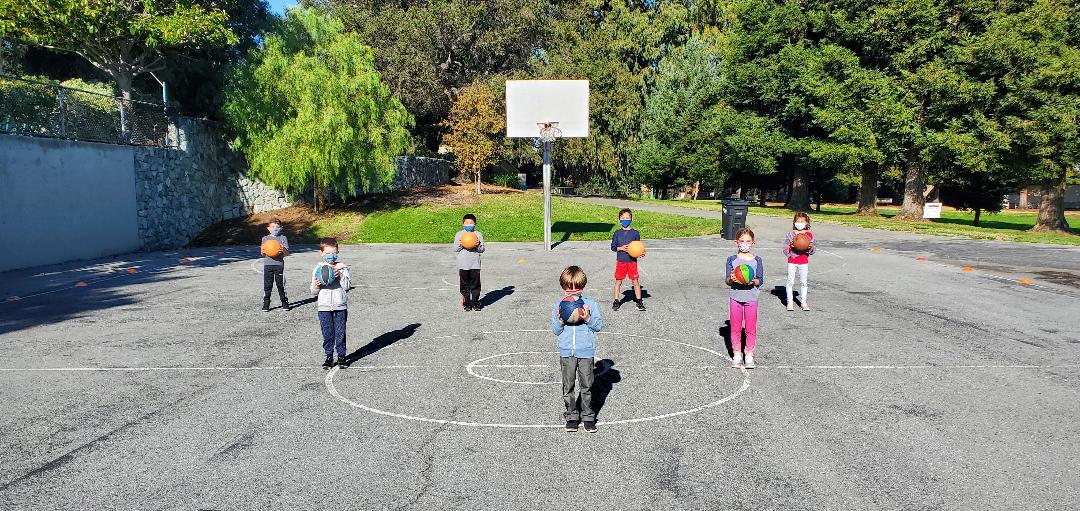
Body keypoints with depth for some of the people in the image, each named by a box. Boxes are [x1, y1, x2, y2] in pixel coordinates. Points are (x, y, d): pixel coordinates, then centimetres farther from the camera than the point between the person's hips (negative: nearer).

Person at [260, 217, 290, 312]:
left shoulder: (283, 238, 6)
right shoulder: (265, 239, 12)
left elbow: (287, 253, 0)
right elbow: (262, 254, 12)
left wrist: (283, 250, -22)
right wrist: (262, 251, -11)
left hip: (279, 264, -2)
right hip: (268, 264, 2)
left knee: (281, 284, 2)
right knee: (267, 285, 3)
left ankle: (284, 302, 12)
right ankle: (266, 303, 9)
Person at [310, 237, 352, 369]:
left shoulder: (342, 268, 3)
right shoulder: (317, 269, 5)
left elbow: (347, 286, -6)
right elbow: (313, 292, 7)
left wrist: (340, 276, -18)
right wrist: (316, 286, -14)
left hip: (340, 306, -1)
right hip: (324, 307, 1)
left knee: (340, 333, 4)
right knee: (327, 334, 4)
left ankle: (341, 356, 16)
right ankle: (328, 357, 15)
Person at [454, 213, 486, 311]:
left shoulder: (478, 234, 3)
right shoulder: (459, 235, 4)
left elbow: (482, 250, 2)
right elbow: (455, 249, 3)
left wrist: (478, 245, -19)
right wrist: (460, 245, -16)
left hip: (475, 264, 0)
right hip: (463, 264, 0)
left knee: (475, 283, 4)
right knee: (464, 284, 6)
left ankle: (475, 301, 14)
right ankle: (466, 302, 15)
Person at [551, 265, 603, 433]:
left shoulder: (591, 303, -1)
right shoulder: (558, 306, 4)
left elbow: (599, 325, -2)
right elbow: (556, 331, 4)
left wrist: (588, 318, -18)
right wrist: (560, 320, -14)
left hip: (586, 351, -1)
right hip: (566, 352, 1)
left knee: (586, 385, 5)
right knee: (568, 386, 6)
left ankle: (588, 415, 20)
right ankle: (572, 415, 20)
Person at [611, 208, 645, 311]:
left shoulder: (635, 233, 1)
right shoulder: (617, 233, 4)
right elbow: (613, 247, 5)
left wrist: (641, 253, -12)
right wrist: (620, 248, -13)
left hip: (632, 261, -1)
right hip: (620, 261, 1)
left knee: (635, 281, 3)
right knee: (618, 281, 6)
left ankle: (639, 301, 13)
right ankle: (616, 301, 17)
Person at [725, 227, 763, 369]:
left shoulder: (757, 260, 0)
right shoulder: (732, 260, -1)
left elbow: (760, 280, -1)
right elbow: (727, 281, -3)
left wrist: (754, 281, -22)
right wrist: (731, 279, -25)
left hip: (751, 298, 0)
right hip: (735, 298, 0)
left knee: (750, 328, 5)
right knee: (735, 328, 8)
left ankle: (749, 355, 17)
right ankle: (737, 355, 19)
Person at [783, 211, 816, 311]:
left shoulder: (809, 234, 2)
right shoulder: (791, 234, -2)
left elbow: (812, 252, 6)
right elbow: (785, 250, -1)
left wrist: (811, 247, -15)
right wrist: (790, 246, -20)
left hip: (804, 261, 1)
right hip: (792, 261, -1)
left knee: (803, 282, 8)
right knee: (790, 281, 3)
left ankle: (803, 302, 18)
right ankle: (790, 302, 12)